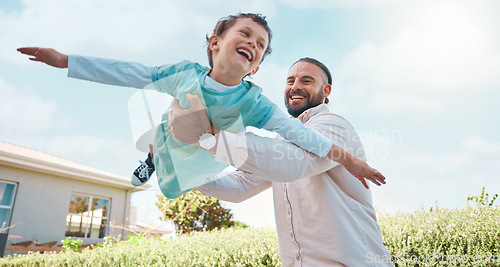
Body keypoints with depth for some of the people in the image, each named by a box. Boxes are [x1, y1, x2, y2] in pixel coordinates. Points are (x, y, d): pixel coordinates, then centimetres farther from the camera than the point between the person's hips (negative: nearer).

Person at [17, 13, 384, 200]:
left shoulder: (251, 101, -34)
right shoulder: (186, 72, -27)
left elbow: (294, 129, -39)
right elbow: (134, 74, -21)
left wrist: (344, 157, -44)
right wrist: (64, 60, -18)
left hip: (197, 163, -3)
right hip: (168, 137, 3)